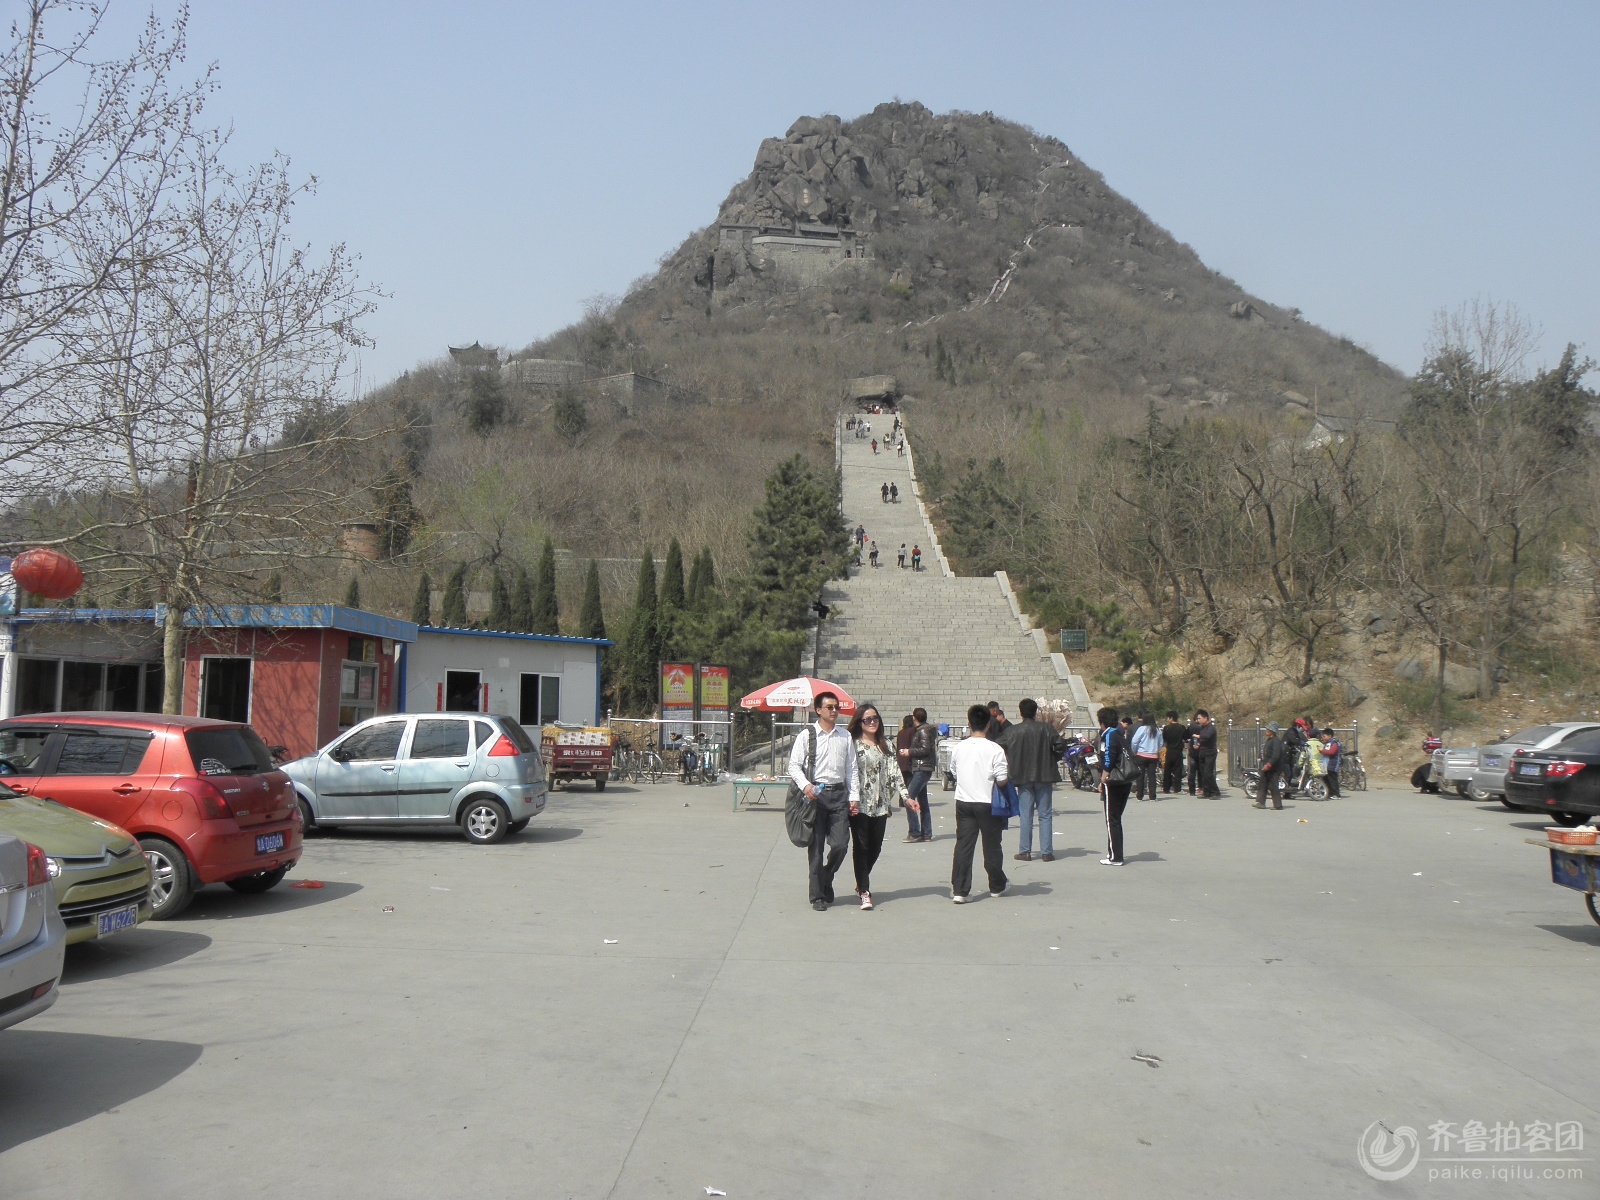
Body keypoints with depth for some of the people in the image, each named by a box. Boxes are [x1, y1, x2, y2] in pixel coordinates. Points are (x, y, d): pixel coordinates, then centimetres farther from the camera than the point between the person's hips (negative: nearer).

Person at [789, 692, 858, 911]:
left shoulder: (846, 736, 10)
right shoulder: (806, 736, 1)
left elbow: (852, 768, 11)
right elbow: (794, 765, -1)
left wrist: (854, 796, 5)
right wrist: (805, 785, -17)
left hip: (839, 794, 3)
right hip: (815, 794, -2)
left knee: (840, 844, -3)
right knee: (816, 846, 2)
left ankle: (826, 880, 25)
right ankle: (818, 895, 13)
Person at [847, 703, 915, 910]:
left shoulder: (886, 746, 13)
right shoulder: (853, 744, -2)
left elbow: (895, 773, 9)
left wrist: (905, 797, -1)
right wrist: (850, 800, -17)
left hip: (881, 805, 5)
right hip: (859, 805, -5)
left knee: (875, 848, 9)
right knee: (861, 847, -2)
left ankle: (861, 883, 30)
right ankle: (864, 892, 1)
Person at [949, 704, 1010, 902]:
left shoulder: (958, 748, -1)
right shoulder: (995, 750, -13)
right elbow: (1002, 780, -13)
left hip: (963, 802, 3)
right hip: (987, 803, -2)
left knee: (963, 846, 3)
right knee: (991, 846, 12)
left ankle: (958, 890, -2)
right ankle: (997, 886, 28)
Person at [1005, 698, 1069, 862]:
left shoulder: (1014, 730, -5)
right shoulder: (1045, 728, -3)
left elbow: (1006, 750, -9)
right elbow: (1061, 745, -7)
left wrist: (1013, 770, 3)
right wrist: (1053, 759, 10)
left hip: (1023, 776, 0)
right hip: (1044, 776, 0)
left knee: (1026, 815, 5)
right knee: (1045, 815, 5)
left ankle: (1025, 851, 6)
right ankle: (1046, 852, 3)